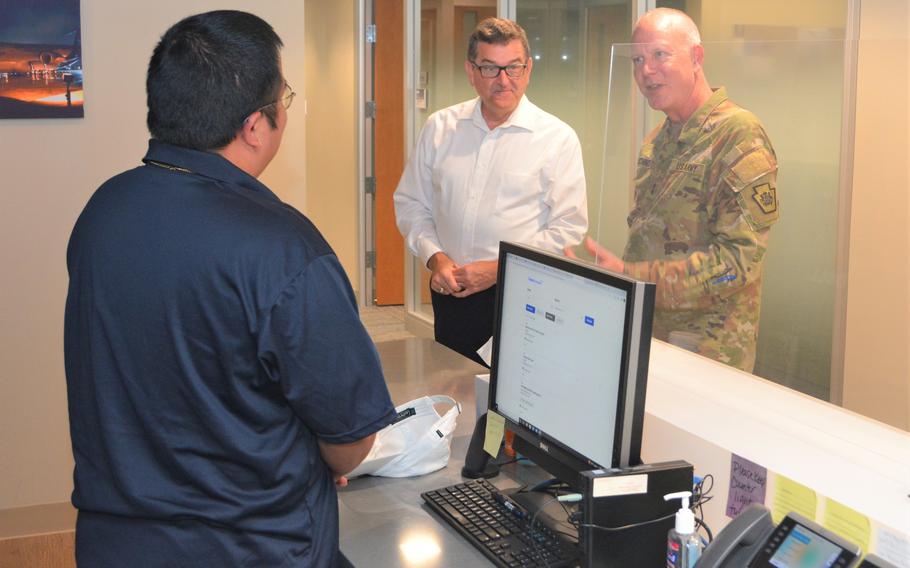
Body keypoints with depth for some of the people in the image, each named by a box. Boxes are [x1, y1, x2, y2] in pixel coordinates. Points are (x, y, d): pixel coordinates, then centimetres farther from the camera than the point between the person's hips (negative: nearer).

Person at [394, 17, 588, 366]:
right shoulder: (440, 127, 4)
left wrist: (499, 269, -14)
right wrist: (434, 256, -7)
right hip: (450, 294, 3)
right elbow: (411, 203, 10)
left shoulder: (558, 138, -6)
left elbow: (568, 229, -8)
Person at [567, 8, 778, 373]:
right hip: (646, 337, 7)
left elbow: (738, 258, -22)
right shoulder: (656, 142, 11)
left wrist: (630, 276, -25)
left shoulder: (739, 136, -16)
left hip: (709, 350, -7)